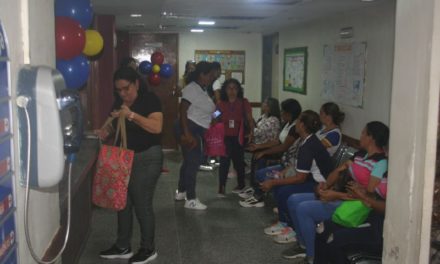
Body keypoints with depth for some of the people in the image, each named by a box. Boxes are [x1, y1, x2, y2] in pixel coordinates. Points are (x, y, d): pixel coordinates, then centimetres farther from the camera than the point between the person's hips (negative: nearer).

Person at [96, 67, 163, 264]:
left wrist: (132, 115, -33)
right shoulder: (119, 102, 8)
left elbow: (157, 127, -24)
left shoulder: (149, 99, -12)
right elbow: (116, 126, 17)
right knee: (123, 202, 11)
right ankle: (123, 247, 25)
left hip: (146, 158, -7)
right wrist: (106, 131, -6)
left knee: (142, 204, -1)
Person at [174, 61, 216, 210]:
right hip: (190, 129, -10)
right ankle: (191, 199, 0)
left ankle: (181, 192, 29)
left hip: (198, 130, 10)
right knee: (193, 162, -7)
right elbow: (182, 110, -22)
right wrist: (186, 133, -27)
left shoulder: (202, 90, 13)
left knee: (189, 161, 17)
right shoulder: (191, 88, -16)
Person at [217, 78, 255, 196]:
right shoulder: (221, 104, 3)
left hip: (238, 137, -1)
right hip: (225, 137, 1)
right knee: (224, 161, -8)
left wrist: (251, 131, -17)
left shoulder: (244, 102, -1)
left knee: (238, 161, 10)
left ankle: (241, 184, 30)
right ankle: (221, 187, -5)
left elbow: (249, 119, -4)